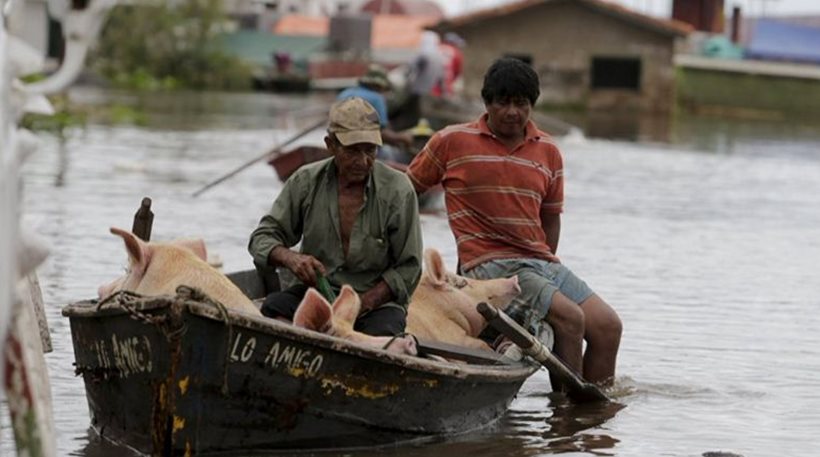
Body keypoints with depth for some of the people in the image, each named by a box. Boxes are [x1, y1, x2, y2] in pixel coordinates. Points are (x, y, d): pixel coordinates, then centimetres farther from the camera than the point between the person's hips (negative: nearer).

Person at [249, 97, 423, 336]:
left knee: (381, 334, -36)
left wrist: (363, 303, -18)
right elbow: (263, 237, 4)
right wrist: (290, 258, -21)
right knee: (273, 309, -28)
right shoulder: (306, 181, 0)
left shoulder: (397, 190, -7)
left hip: (377, 299, -2)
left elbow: (407, 269, -4)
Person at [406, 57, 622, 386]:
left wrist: (546, 267, 10)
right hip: (488, 264, -6)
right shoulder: (452, 142, 0)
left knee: (607, 326, -9)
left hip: (540, 262, 6)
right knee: (570, 318, -25)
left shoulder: (548, 152, 12)